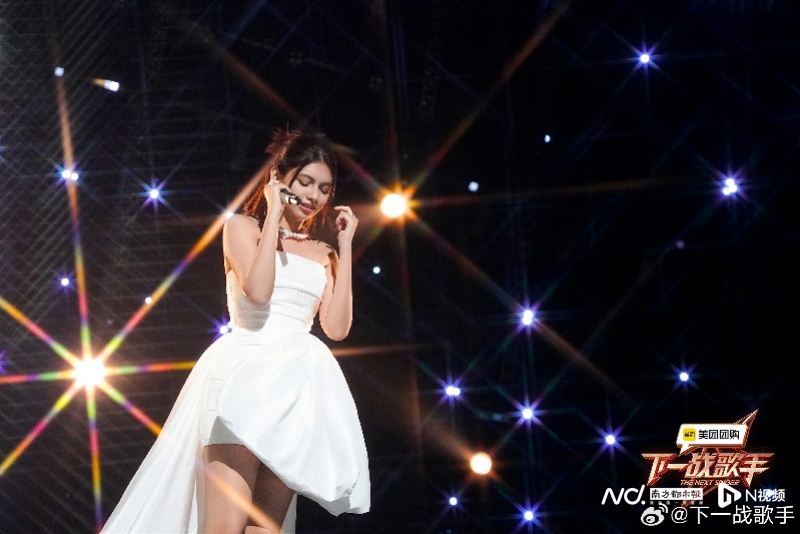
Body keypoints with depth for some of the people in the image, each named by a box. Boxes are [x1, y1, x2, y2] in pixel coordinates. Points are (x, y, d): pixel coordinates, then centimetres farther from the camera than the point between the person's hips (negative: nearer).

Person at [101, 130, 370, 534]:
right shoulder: (242, 227, 8)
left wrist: (345, 247, 9)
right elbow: (258, 291, -11)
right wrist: (273, 216, -3)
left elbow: (337, 326, 5)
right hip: (243, 374, -4)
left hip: (298, 385, 4)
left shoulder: (323, 254, 19)